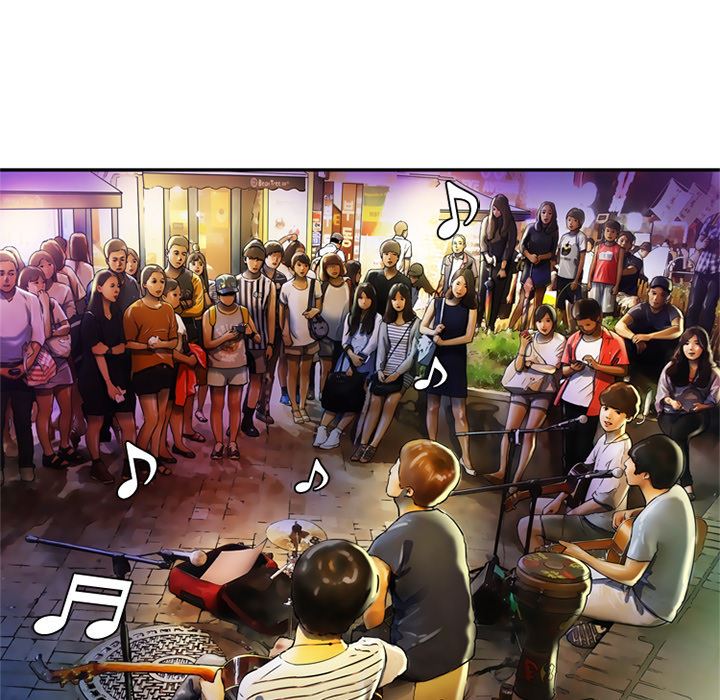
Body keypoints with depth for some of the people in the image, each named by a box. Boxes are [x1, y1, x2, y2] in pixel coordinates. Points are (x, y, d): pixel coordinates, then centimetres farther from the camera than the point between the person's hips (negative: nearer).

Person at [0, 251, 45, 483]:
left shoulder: (30, 300, -1)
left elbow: (38, 336, 1)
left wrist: (26, 365, -8)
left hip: (23, 369, 1)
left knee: (24, 420, 8)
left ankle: (26, 465, 21)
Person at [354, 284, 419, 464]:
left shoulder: (415, 323, -1)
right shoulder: (386, 322, 14)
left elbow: (414, 353, -6)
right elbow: (381, 348, 8)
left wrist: (397, 373, -13)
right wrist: (380, 369, -7)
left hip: (404, 371, -4)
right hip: (385, 369, 4)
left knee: (390, 402, -20)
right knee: (374, 402, -12)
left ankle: (373, 445, -17)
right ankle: (362, 444, -14)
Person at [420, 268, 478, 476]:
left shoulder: (470, 309, -2)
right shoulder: (437, 303, 2)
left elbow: (468, 337, -8)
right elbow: (422, 327, 7)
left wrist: (442, 342, -13)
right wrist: (434, 331, -14)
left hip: (456, 361, -1)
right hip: (435, 358, 2)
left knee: (460, 412, -2)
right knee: (433, 406, 7)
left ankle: (465, 457, 5)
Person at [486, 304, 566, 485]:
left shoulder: (560, 340, -2)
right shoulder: (530, 338, 5)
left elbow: (553, 368, -7)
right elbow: (518, 367, 2)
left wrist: (530, 364, -2)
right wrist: (523, 346, -9)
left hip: (543, 391, -3)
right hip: (522, 388, 3)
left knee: (529, 434, -9)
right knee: (509, 429, -9)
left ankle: (518, 477, -6)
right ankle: (501, 472, -8)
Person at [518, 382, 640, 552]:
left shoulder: (620, 450, -26)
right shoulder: (605, 439, 3)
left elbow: (604, 501, -27)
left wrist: (571, 513, -12)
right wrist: (559, 500, 5)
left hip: (599, 526, -9)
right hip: (588, 510, 9)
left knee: (525, 525, -12)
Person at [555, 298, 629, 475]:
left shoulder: (614, 341, -5)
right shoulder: (573, 339, 7)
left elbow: (623, 370, -8)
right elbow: (564, 370, 10)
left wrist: (597, 366, -20)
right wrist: (572, 369, -13)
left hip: (591, 403, -4)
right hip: (569, 400, 4)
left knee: (583, 447, 3)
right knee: (568, 445, 13)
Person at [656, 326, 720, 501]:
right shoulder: (672, 367, 6)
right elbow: (662, 394, 5)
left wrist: (703, 406, -13)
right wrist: (671, 401, -16)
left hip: (696, 415, -1)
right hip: (671, 413, 1)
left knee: (676, 433, -33)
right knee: (677, 436, -30)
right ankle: (686, 482, -20)